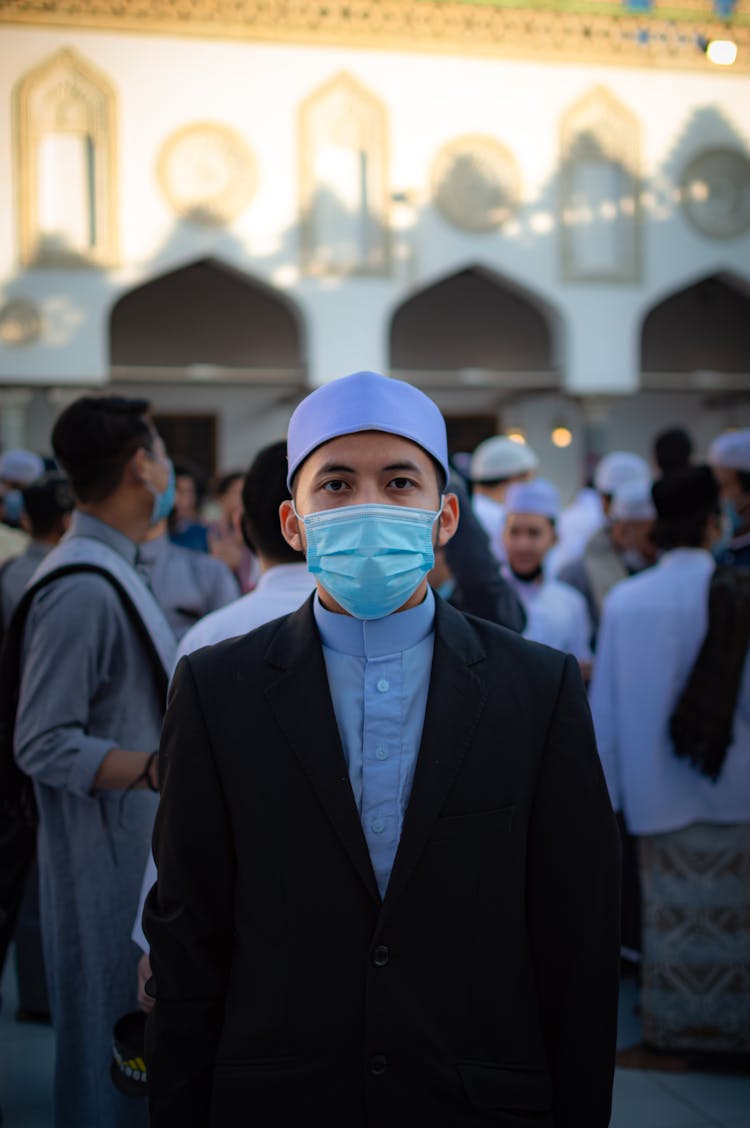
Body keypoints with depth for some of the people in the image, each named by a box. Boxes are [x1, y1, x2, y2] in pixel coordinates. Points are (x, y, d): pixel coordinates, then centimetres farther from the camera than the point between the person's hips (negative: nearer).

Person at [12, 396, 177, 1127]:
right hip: (103, 857, -9)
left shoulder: (109, 571, 9)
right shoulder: (81, 588, -21)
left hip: (135, 849, 9)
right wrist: (161, 767, -30)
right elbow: (44, 747, -22)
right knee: (110, 1038, 4)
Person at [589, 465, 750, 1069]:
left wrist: (605, 789, 8)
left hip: (658, 789, 3)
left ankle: (672, 1037, 19)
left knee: (673, 915, 12)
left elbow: (605, 705, 1)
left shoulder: (623, 600, -2)